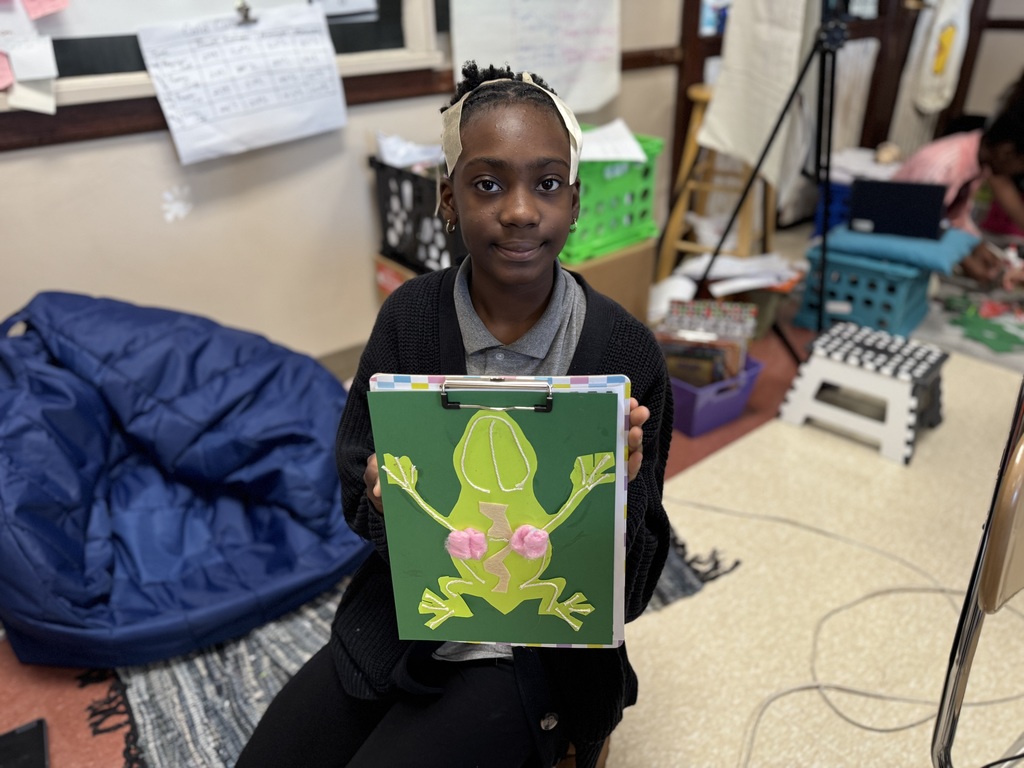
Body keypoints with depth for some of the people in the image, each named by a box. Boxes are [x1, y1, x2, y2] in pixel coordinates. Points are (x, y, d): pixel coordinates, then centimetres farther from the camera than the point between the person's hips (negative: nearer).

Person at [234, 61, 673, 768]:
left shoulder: (627, 352, -16)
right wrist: (384, 498, -25)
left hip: (534, 646, -2)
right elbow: (355, 479, -2)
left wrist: (613, 493, -32)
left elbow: (629, 588, -10)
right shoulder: (408, 317, -10)